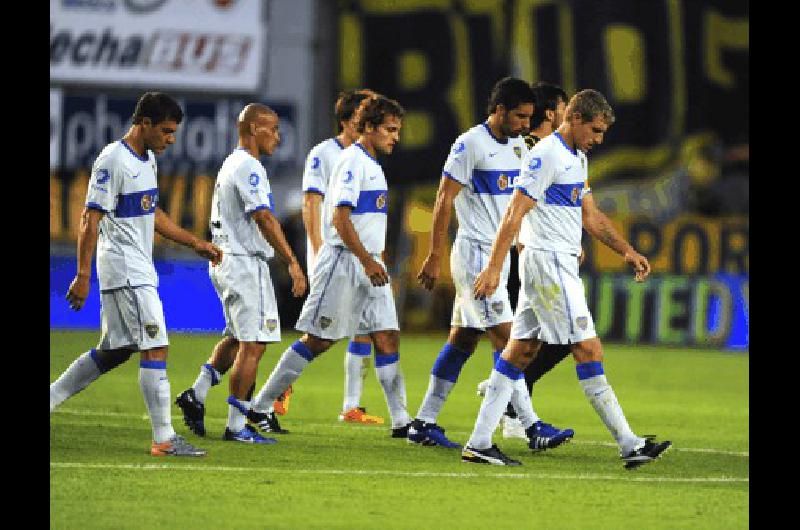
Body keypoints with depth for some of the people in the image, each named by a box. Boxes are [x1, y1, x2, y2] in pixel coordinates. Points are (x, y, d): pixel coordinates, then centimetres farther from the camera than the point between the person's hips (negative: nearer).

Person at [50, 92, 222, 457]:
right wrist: (82, 276, -20)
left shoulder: (147, 159, 14)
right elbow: (91, 218, -17)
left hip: (140, 269, 10)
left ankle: (50, 398, 22)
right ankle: (165, 439, -11)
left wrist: (195, 243, 22)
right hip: (126, 272, -10)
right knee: (155, 348, -11)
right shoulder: (113, 160, -15)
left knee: (114, 351, 14)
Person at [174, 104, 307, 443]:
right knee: (253, 344, -6)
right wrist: (292, 262, -26)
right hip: (245, 264, -10)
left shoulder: (230, 164, 16)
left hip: (224, 260, 10)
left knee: (236, 337, 21)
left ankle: (196, 395, 15)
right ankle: (236, 426, -6)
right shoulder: (249, 167, -15)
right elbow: (264, 218, -24)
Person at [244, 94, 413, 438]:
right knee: (318, 340, -5)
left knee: (388, 338, 1)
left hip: (368, 264, 9)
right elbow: (340, 217, -19)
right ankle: (260, 407, 3)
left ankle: (401, 421, 0)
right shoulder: (352, 161, -12)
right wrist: (368, 261, -21)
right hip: (343, 262, -9)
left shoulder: (371, 164, 17)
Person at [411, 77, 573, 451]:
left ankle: (424, 424, 14)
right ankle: (532, 427, -15)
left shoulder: (517, 146, 13)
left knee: (462, 340, 9)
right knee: (505, 338, -12)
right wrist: (434, 258, -13)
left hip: (500, 254, 9)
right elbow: (443, 201, -12)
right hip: (475, 253, -9)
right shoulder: (470, 144, -12)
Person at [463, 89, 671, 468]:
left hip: (560, 264, 10)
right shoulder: (545, 155, -14)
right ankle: (628, 445, -10)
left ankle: (479, 443, 8)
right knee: (588, 349, -10)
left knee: (521, 350, 8)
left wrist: (627, 251, 14)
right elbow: (514, 214, -18)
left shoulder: (578, 158, 17)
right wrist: (493, 268, -22)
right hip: (547, 262, -10)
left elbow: (590, 216, 24)